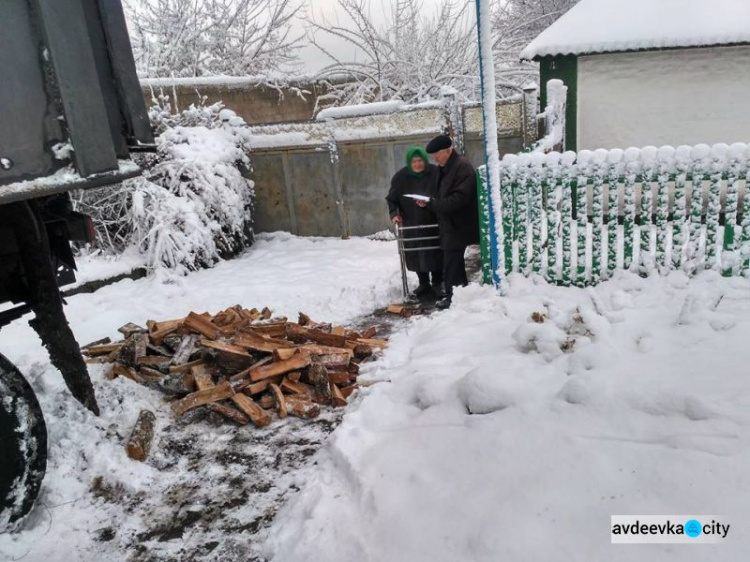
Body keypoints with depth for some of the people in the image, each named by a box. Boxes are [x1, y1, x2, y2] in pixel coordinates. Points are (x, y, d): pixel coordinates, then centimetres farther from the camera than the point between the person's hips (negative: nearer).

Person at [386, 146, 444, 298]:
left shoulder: (436, 173, -8)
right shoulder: (401, 177, -3)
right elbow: (392, 198, 5)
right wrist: (394, 214, -10)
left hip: (434, 222, -1)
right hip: (412, 224, 2)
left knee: (436, 253, 4)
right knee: (416, 255, 6)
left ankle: (437, 284, 20)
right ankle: (424, 284, 23)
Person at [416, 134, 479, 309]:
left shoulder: (463, 167, -15)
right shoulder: (443, 169, 16)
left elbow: (459, 198, -25)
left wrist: (430, 203, -23)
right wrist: (429, 203, -3)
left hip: (458, 225, -10)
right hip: (450, 224, 10)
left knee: (451, 264, -6)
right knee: (454, 262, 15)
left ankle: (453, 297, 4)